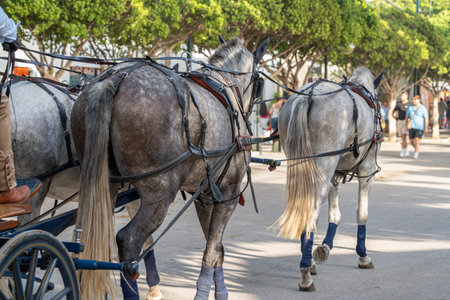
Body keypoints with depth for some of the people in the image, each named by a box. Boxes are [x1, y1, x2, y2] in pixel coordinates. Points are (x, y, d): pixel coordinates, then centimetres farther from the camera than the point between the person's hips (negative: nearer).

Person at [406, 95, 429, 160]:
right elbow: (407, 116, 14)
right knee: (411, 140, 5)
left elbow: (426, 118, -9)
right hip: (412, 127, 5)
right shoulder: (410, 108, 7)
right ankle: (417, 149, 31)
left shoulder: (423, 108, -7)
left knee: (417, 139, -15)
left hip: (420, 127, -5)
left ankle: (416, 153, -11)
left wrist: (426, 128, -15)